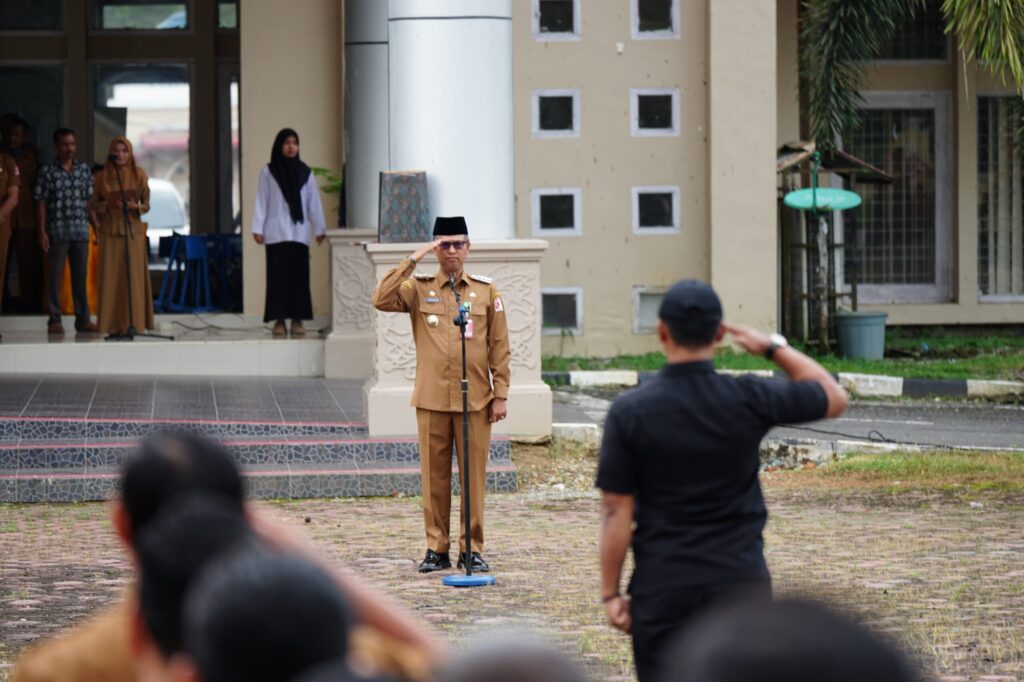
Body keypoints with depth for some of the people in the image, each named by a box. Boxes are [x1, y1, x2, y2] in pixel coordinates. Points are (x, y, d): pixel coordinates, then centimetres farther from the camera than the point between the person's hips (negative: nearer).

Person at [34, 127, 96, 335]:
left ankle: (83, 319, 11)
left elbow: (90, 201, 11)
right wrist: (42, 232, -7)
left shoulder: (84, 170, 9)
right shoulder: (47, 172, 1)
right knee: (54, 277, 0)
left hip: (81, 232, 2)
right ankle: (54, 320, 4)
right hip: (57, 232, -2)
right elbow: (41, 203, 0)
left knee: (80, 277, 6)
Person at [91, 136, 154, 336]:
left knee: (134, 276, -4)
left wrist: (135, 206, -15)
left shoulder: (139, 175, 3)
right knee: (111, 277, -3)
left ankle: (133, 323, -1)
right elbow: (93, 205, 7)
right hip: (110, 232, 0)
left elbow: (146, 204, 5)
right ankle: (113, 325, -1)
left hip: (133, 231, 0)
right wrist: (109, 204, -11)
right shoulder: (103, 177, 5)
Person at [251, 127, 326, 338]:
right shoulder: (268, 172, 5)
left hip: (299, 232, 2)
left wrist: (319, 228, 6)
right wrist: (258, 228, -3)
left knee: (299, 275, -2)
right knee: (278, 275, -3)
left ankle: (297, 319, 2)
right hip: (276, 232, -2)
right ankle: (279, 320, -1)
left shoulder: (304, 172, 10)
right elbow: (261, 201, 3)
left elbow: (314, 202, 11)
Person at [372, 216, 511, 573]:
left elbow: (500, 347, 6)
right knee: (434, 476, 3)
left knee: (473, 476, 2)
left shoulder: (486, 290, 6)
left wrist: (501, 394, 1)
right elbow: (381, 300, -13)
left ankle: (472, 549, 9)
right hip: (431, 400, 0)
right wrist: (412, 259, -13)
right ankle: (437, 548, 11)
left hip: (475, 400, 0)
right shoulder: (418, 289, 5)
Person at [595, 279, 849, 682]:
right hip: (740, 580, 0)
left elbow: (616, 511, -7)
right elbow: (834, 398, 10)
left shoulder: (629, 412, -9)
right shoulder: (749, 401, -7)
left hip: (662, 586, 0)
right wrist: (773, 347, 16)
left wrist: (610, 593, 0)